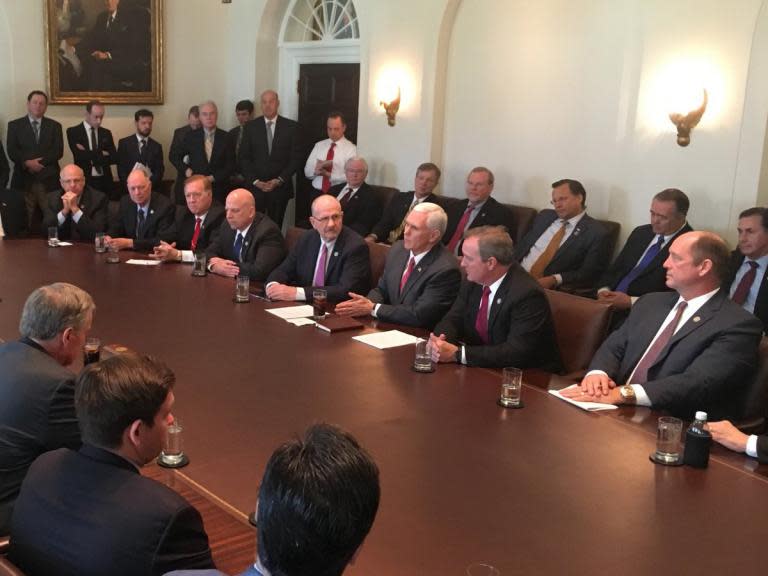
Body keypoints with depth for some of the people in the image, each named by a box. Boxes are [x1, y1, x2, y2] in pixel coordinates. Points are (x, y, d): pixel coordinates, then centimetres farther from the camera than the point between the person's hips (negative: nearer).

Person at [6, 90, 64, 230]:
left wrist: (39, 161, -11)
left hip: (48, 179, 0)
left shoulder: (54, 126, 13)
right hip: (24, 179, 0)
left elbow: (58, 151, 1)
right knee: (24, 220, -2)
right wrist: (28, 162, -16)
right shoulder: (15, 125, 11)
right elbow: (12, 152, 0)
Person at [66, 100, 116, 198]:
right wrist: (101, 154, -6)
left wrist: (91, 157, -10)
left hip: (105, 182, 3)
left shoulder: (106, 133, 11)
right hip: (84, 181, -3)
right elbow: (80, 156, -13)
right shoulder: (73, 131, 1)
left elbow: (114, 158, -1)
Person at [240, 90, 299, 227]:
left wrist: (279, 180, -8)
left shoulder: (291, 127, 4)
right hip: (255, 186, 0)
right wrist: (255, 181, -7)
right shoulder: (251, 127, 6)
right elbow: (244, 158, 5)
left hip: (280, 187, 0)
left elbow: (295, 158, 1)